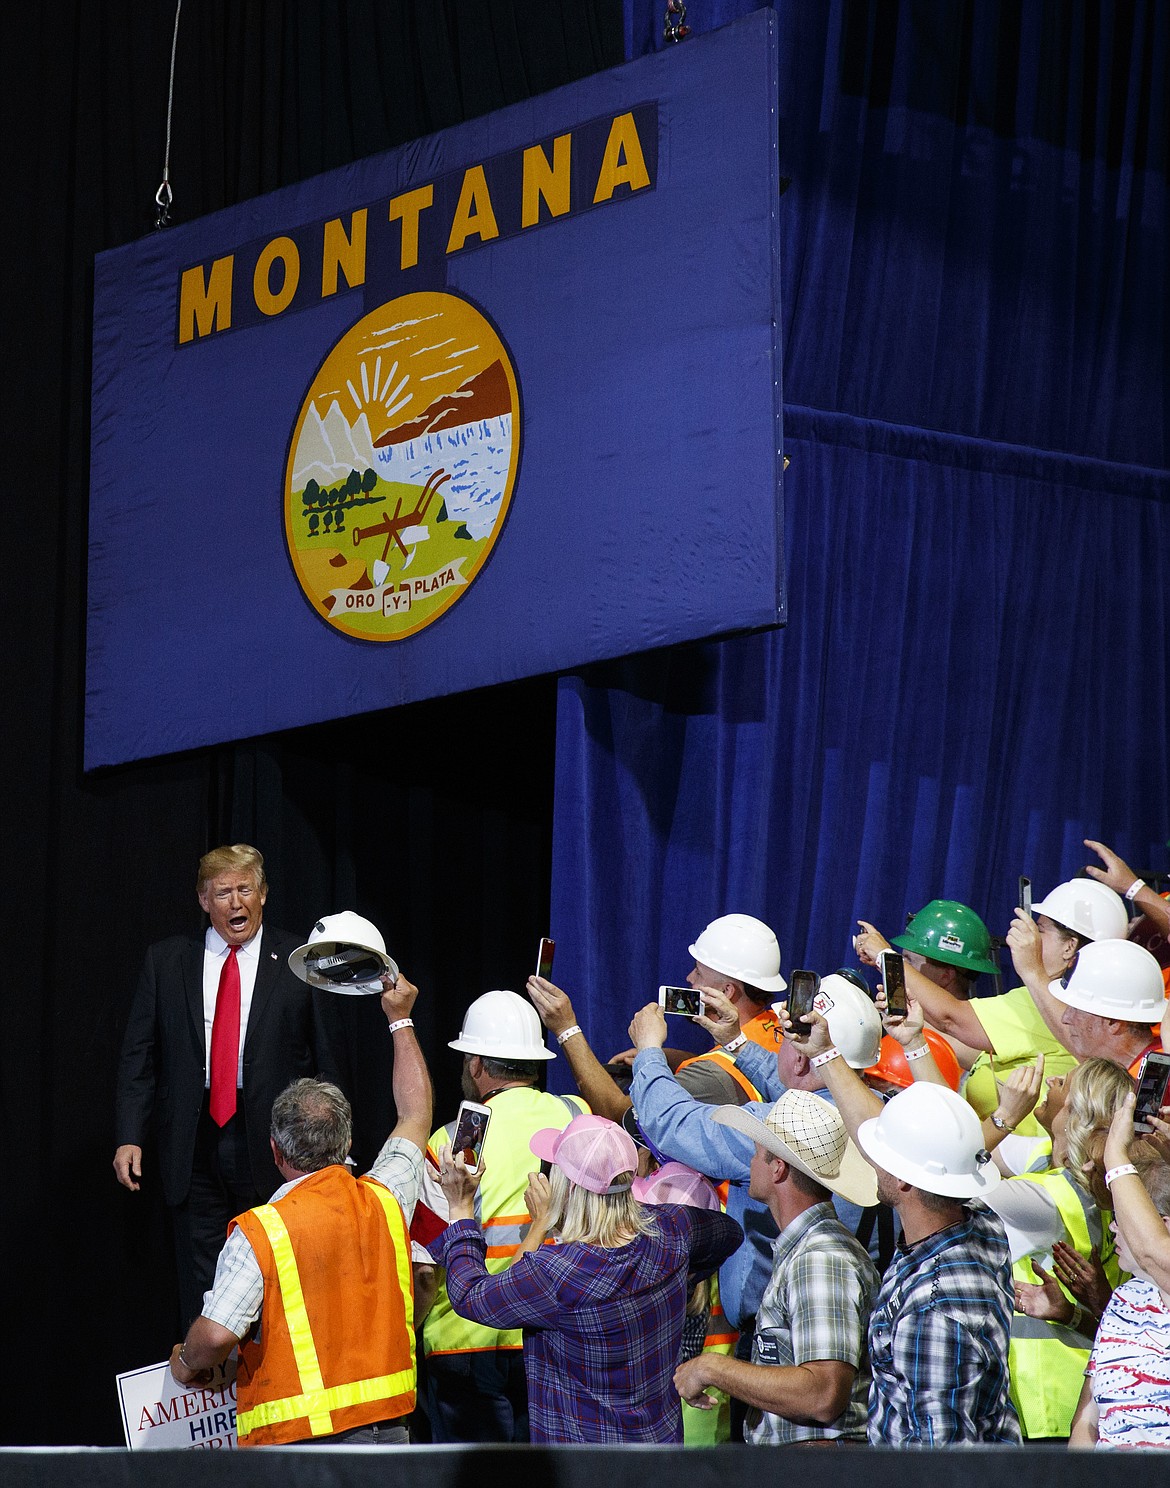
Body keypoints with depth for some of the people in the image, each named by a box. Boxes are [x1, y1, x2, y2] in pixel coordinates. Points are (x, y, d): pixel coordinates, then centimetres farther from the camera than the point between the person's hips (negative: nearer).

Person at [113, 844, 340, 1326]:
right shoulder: (165, 961, 7)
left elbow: (323, 1060, 2)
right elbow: (139, 1056, 6)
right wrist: (129, 1137, -4)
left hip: (271, 1142, -2)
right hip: (194, 1143, 2)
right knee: (200, 1288, 5)